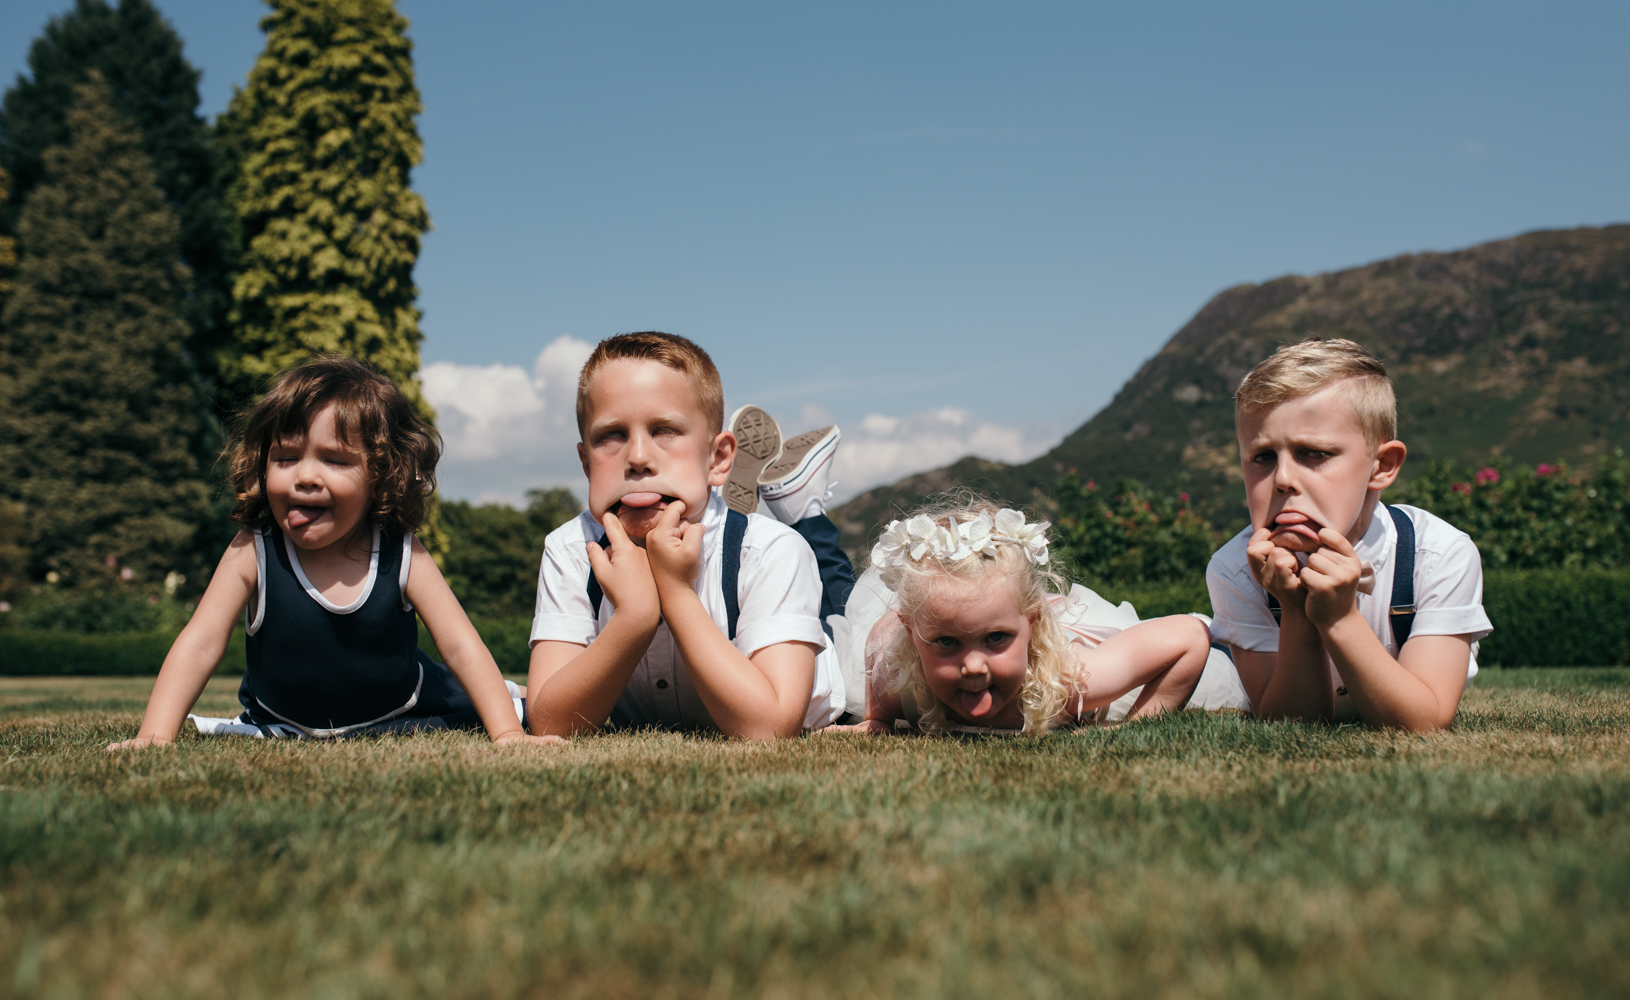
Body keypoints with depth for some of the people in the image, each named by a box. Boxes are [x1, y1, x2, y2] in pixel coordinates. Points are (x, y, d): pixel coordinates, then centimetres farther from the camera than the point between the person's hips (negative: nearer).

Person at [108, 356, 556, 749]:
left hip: (400, 719, -2)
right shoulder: (251, 554, -20)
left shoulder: (402, 555, -19)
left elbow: (462, 648, -20)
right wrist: (154, 736, -38)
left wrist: (508, 734, -31)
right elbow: (199, 644, -24)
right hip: (282, 729, 2)